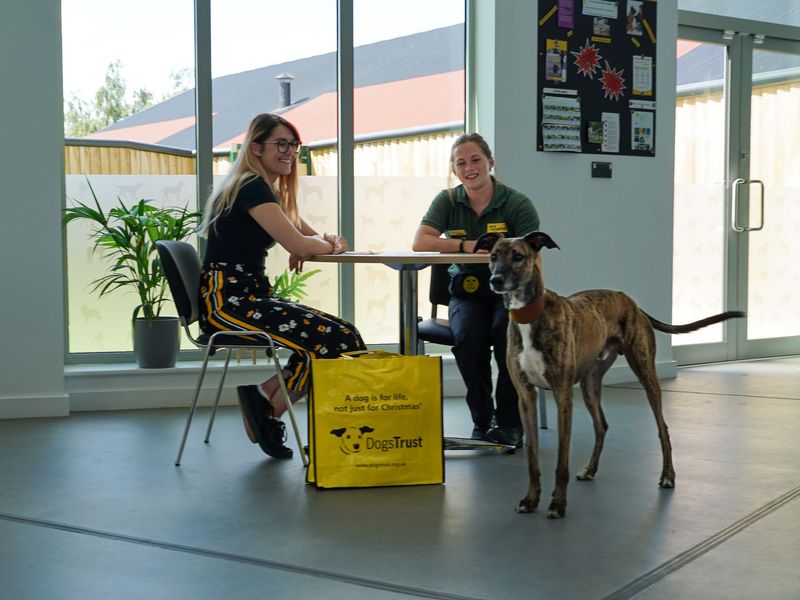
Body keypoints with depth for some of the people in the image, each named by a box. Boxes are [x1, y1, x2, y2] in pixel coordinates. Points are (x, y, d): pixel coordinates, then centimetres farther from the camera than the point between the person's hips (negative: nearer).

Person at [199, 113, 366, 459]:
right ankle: (268, 410, -4)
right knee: (333, 341, -23)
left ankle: (266, 399, -2)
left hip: (251, 295, 10)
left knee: (344, 335, -7)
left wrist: (329, 242, -1)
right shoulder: (252, 187, -11)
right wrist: (326, 245, 1)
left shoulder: (269, 190, 21)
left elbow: (313, 237, 24)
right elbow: (297, 244, -21)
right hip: (226, 303, -10)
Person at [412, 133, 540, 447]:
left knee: (508, 332, -33)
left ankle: (510, 423, -12)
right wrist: (468, 245, -20)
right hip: (467, 293, 2)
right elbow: (420, 242, -11)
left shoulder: (518, 204, -6)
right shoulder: (447, 201, 3)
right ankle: (482, 419, -8)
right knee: (468, 336, -31)